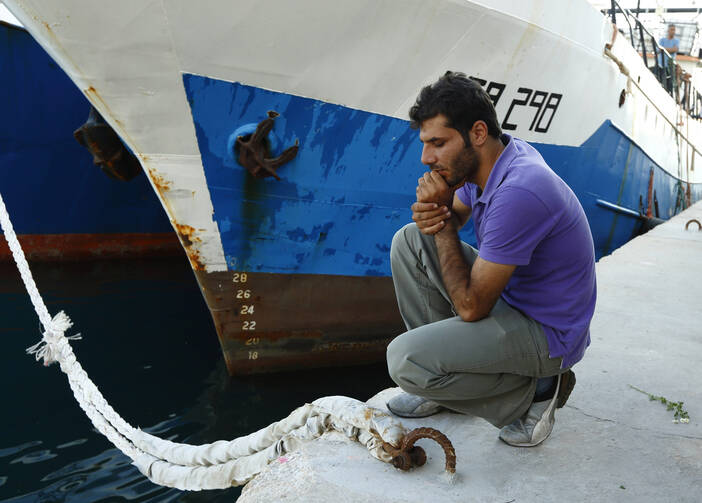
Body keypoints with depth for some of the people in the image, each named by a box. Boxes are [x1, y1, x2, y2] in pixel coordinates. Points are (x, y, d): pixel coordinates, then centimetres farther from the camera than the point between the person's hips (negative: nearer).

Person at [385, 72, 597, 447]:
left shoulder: (518, 192, -33)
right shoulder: (486, 160, -4)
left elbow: (471, 307, -28)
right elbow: (455, 214, 16)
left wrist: (441, 224, -20)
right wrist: (432, 216, -10)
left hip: (546, 332, -9)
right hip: (507, 297, 9)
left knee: (405, 361, -24)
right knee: (409, 241, 4)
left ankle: (534, 391, -2)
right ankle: (442, 380, 12)